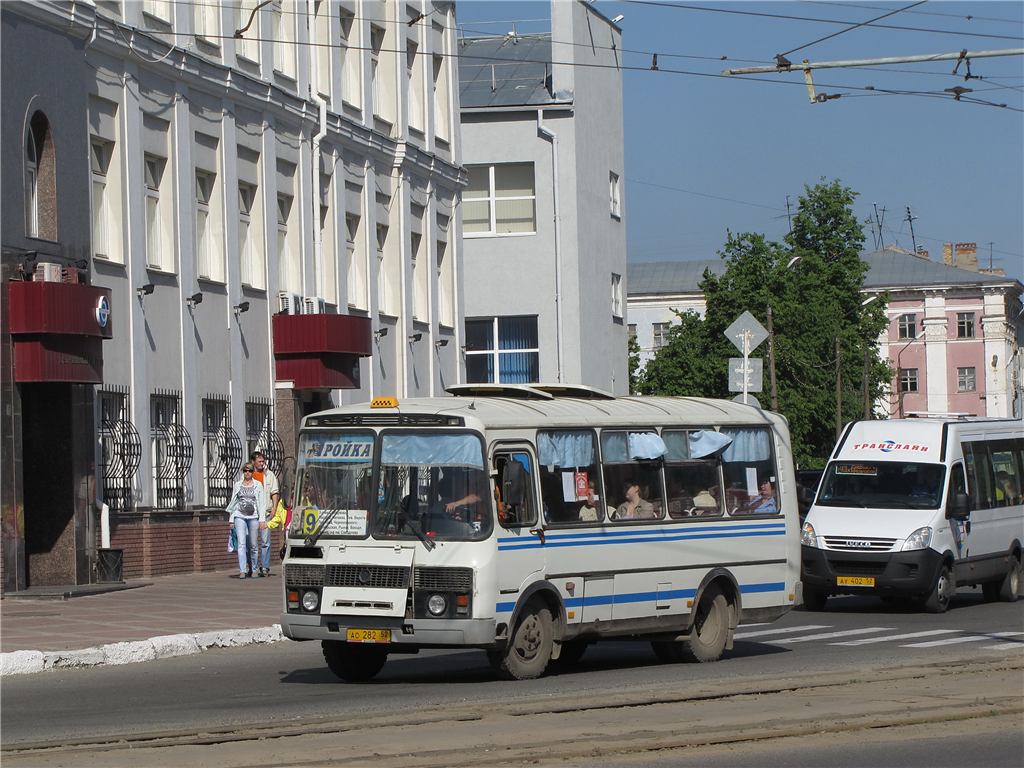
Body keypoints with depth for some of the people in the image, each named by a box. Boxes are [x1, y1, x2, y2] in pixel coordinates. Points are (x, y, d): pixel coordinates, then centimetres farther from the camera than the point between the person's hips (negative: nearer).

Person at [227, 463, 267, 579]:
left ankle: (252, 569, 20)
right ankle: (242, 570, -18)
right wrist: (231, 519, 11)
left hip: (253, 517, 0)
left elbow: (261, 503, 3)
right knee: (241, 544, -13)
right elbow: (233, 502, 15)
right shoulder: (237, 485, 10)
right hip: (240, 516, 0)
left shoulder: (258, 485, 6)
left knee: (252, 545, 4)